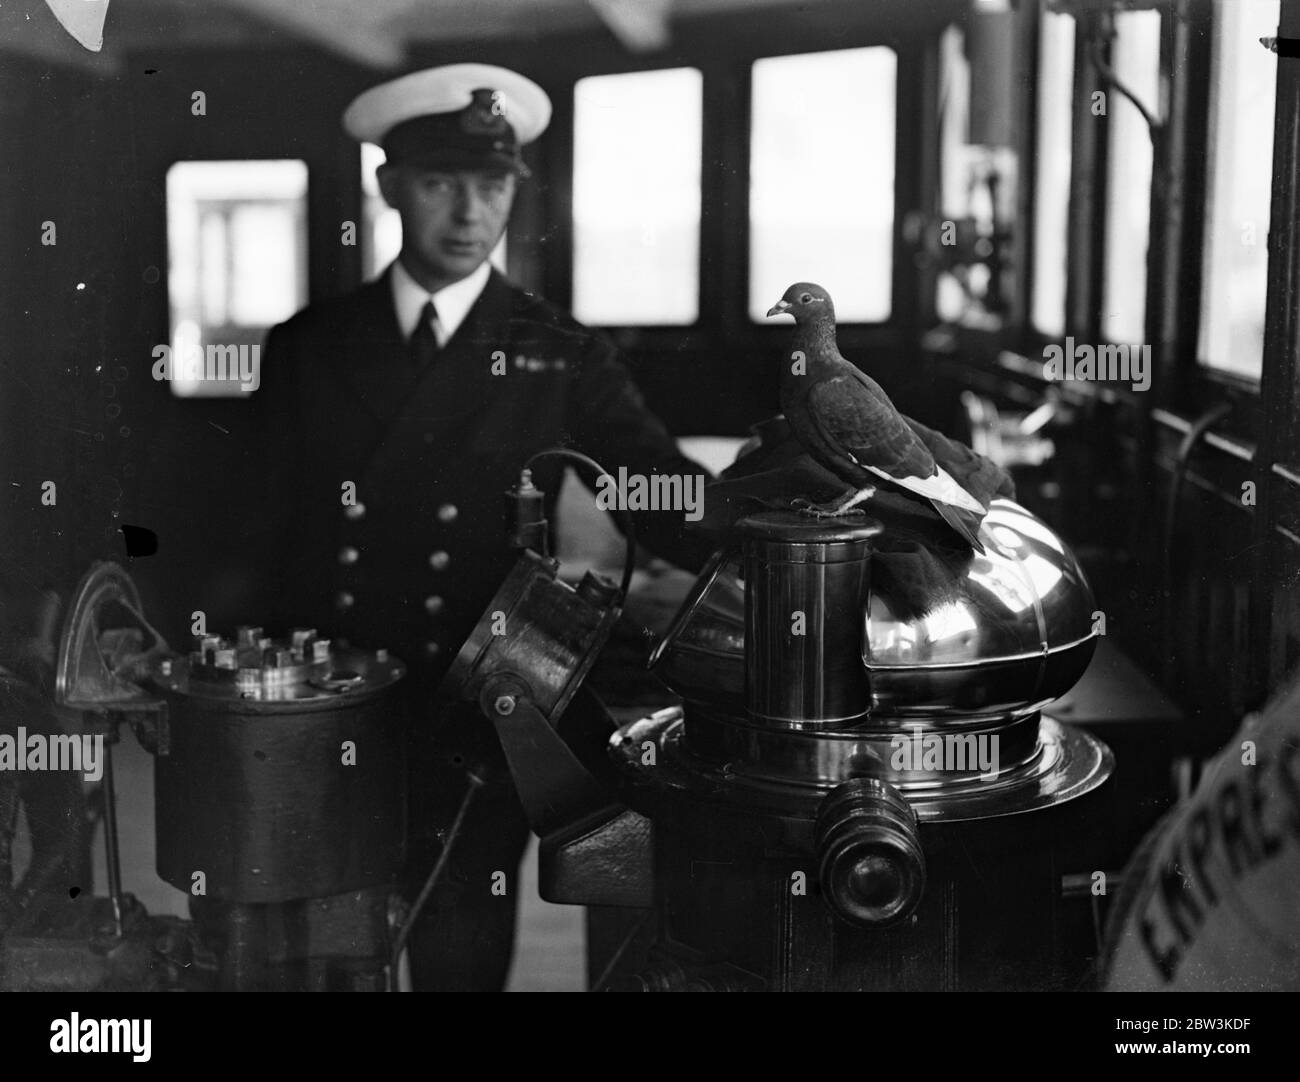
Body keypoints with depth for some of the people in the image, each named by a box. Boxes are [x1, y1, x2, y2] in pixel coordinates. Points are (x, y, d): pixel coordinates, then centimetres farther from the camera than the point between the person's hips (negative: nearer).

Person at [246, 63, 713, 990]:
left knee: (458, 961, 6)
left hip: (475, 739, -1)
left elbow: (669, 502, -5)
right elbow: (254, 530, 7)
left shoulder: (561, 358, 1)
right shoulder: (304, 349, 6)